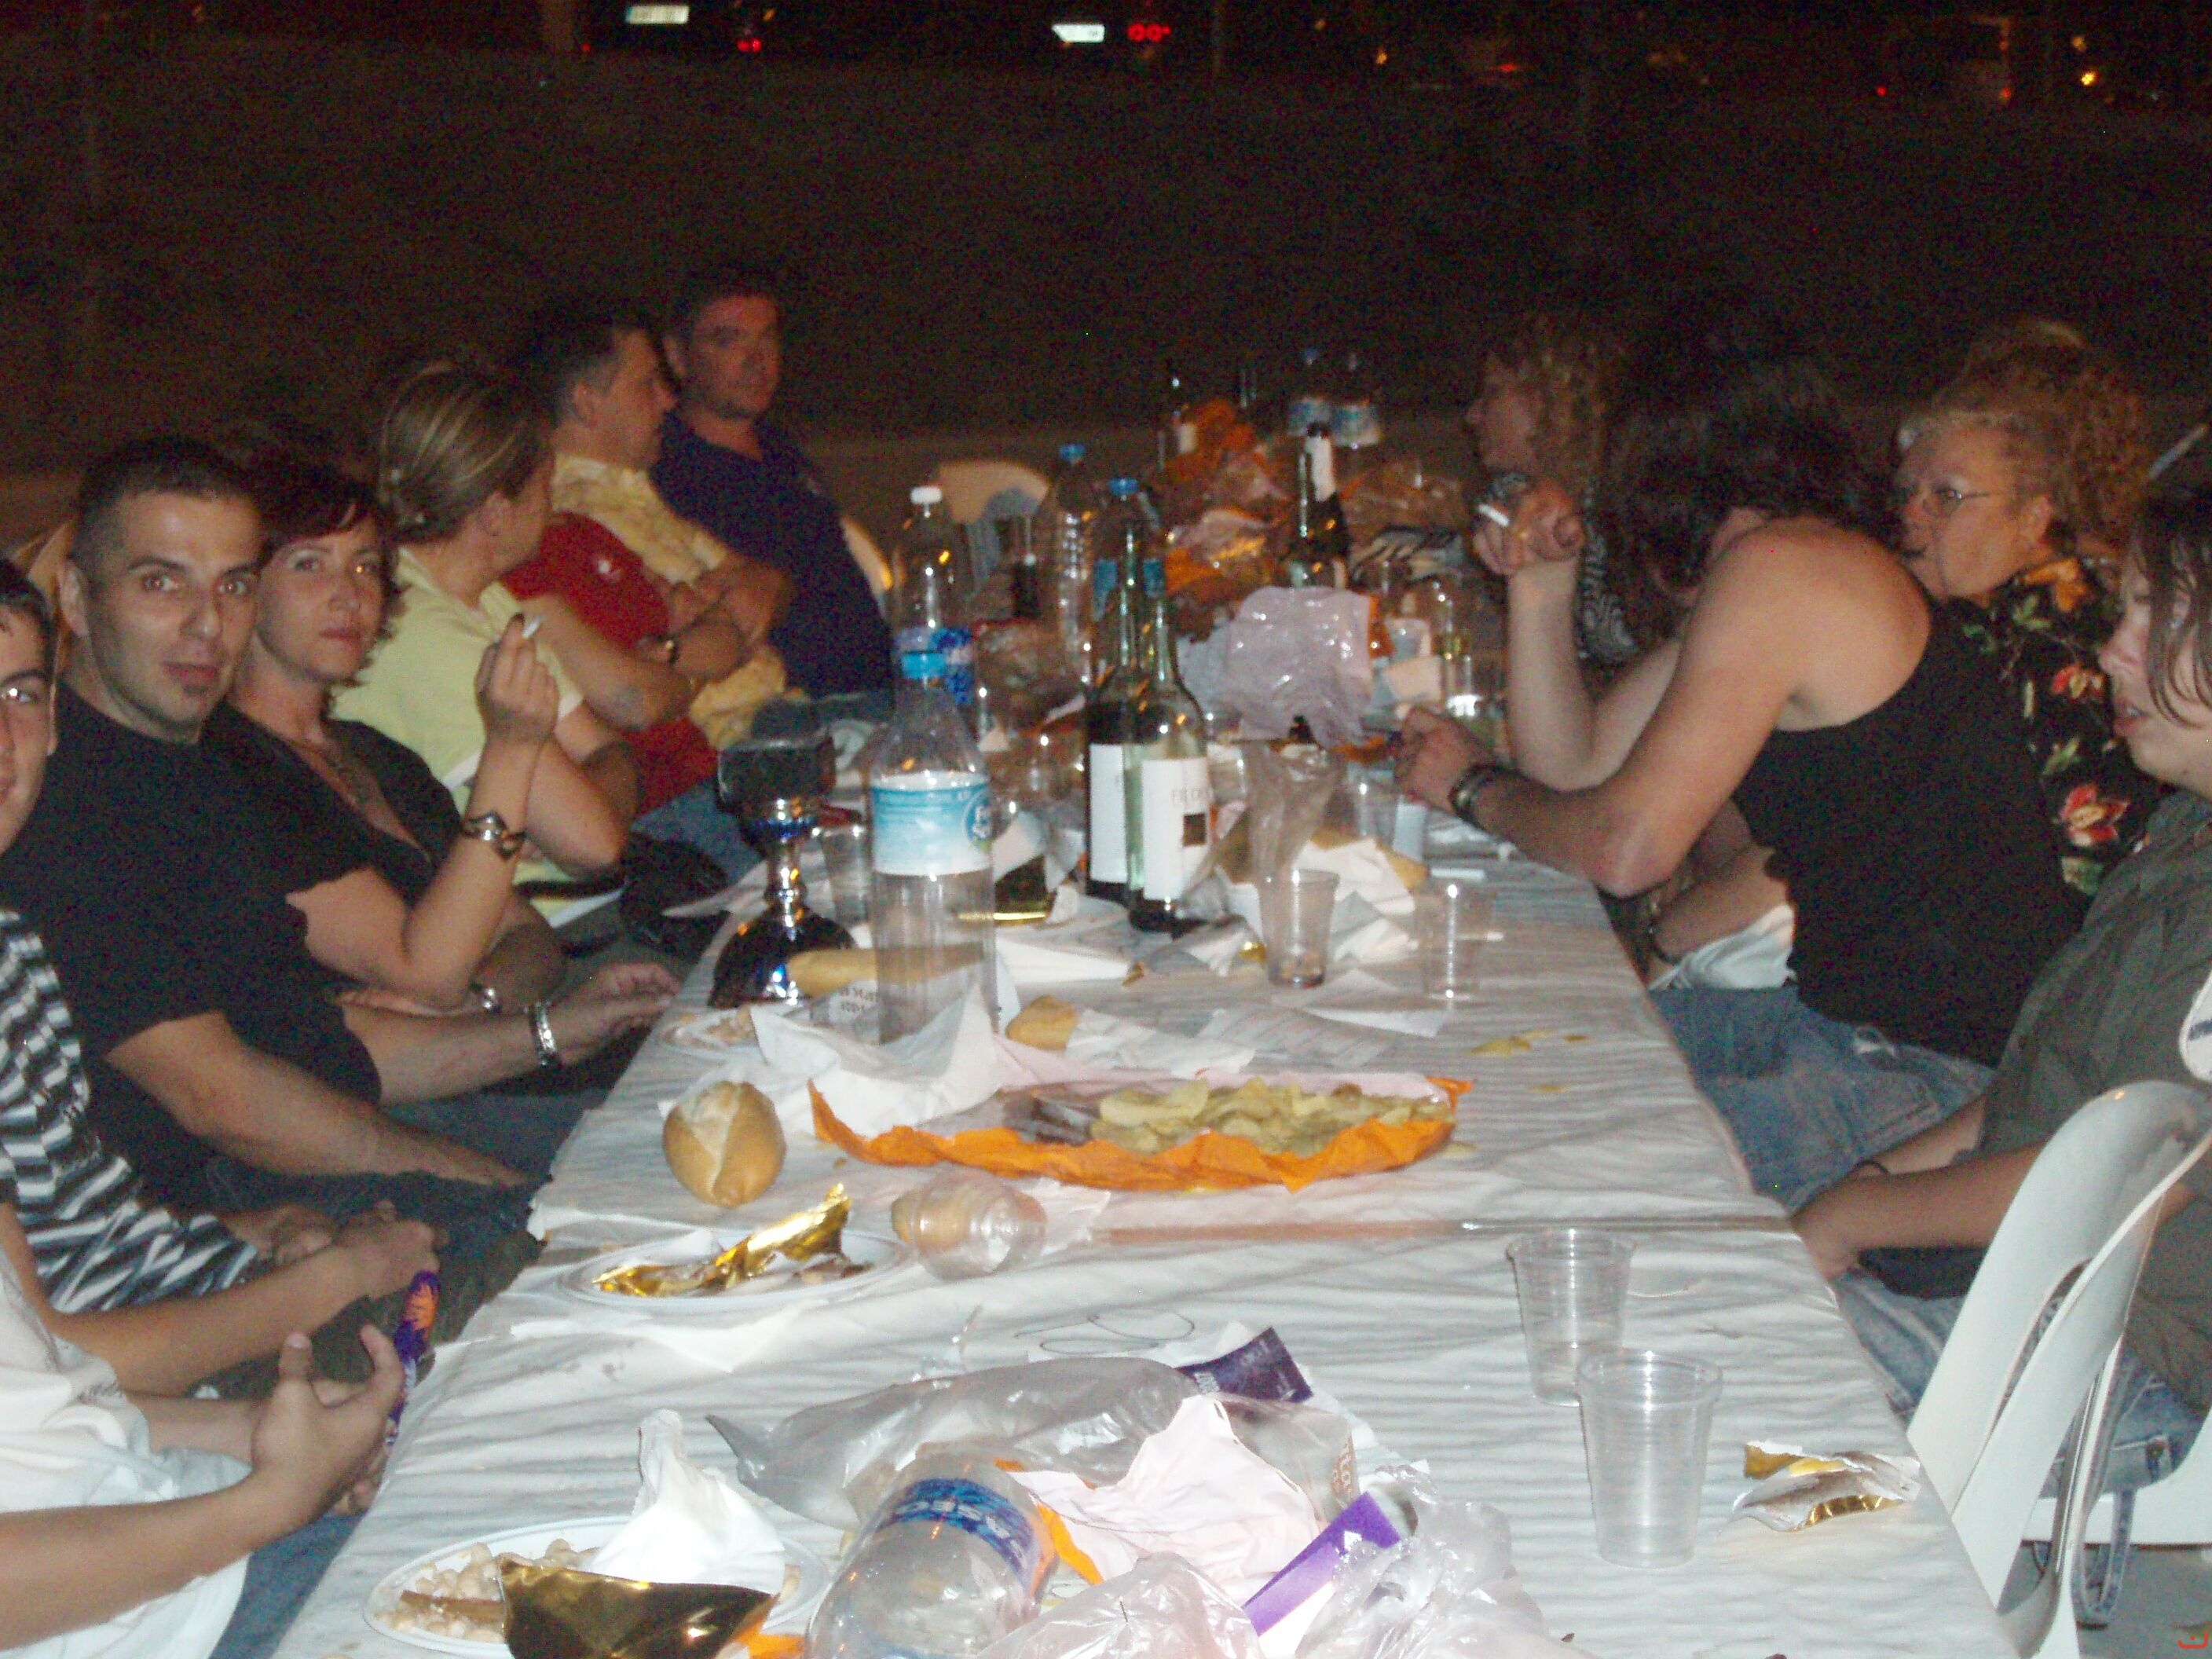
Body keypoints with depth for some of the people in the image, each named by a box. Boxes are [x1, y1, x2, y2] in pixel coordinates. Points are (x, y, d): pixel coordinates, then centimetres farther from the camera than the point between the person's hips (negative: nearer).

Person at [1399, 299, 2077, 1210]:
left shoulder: (1773, 572, -17)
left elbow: (1625, 848, -20)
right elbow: (1579, 768, 18)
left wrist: (1472, 786, -1)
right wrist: (1540, 587, 8)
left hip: (1939, 1079, -10)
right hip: (1847, 1018, 10)